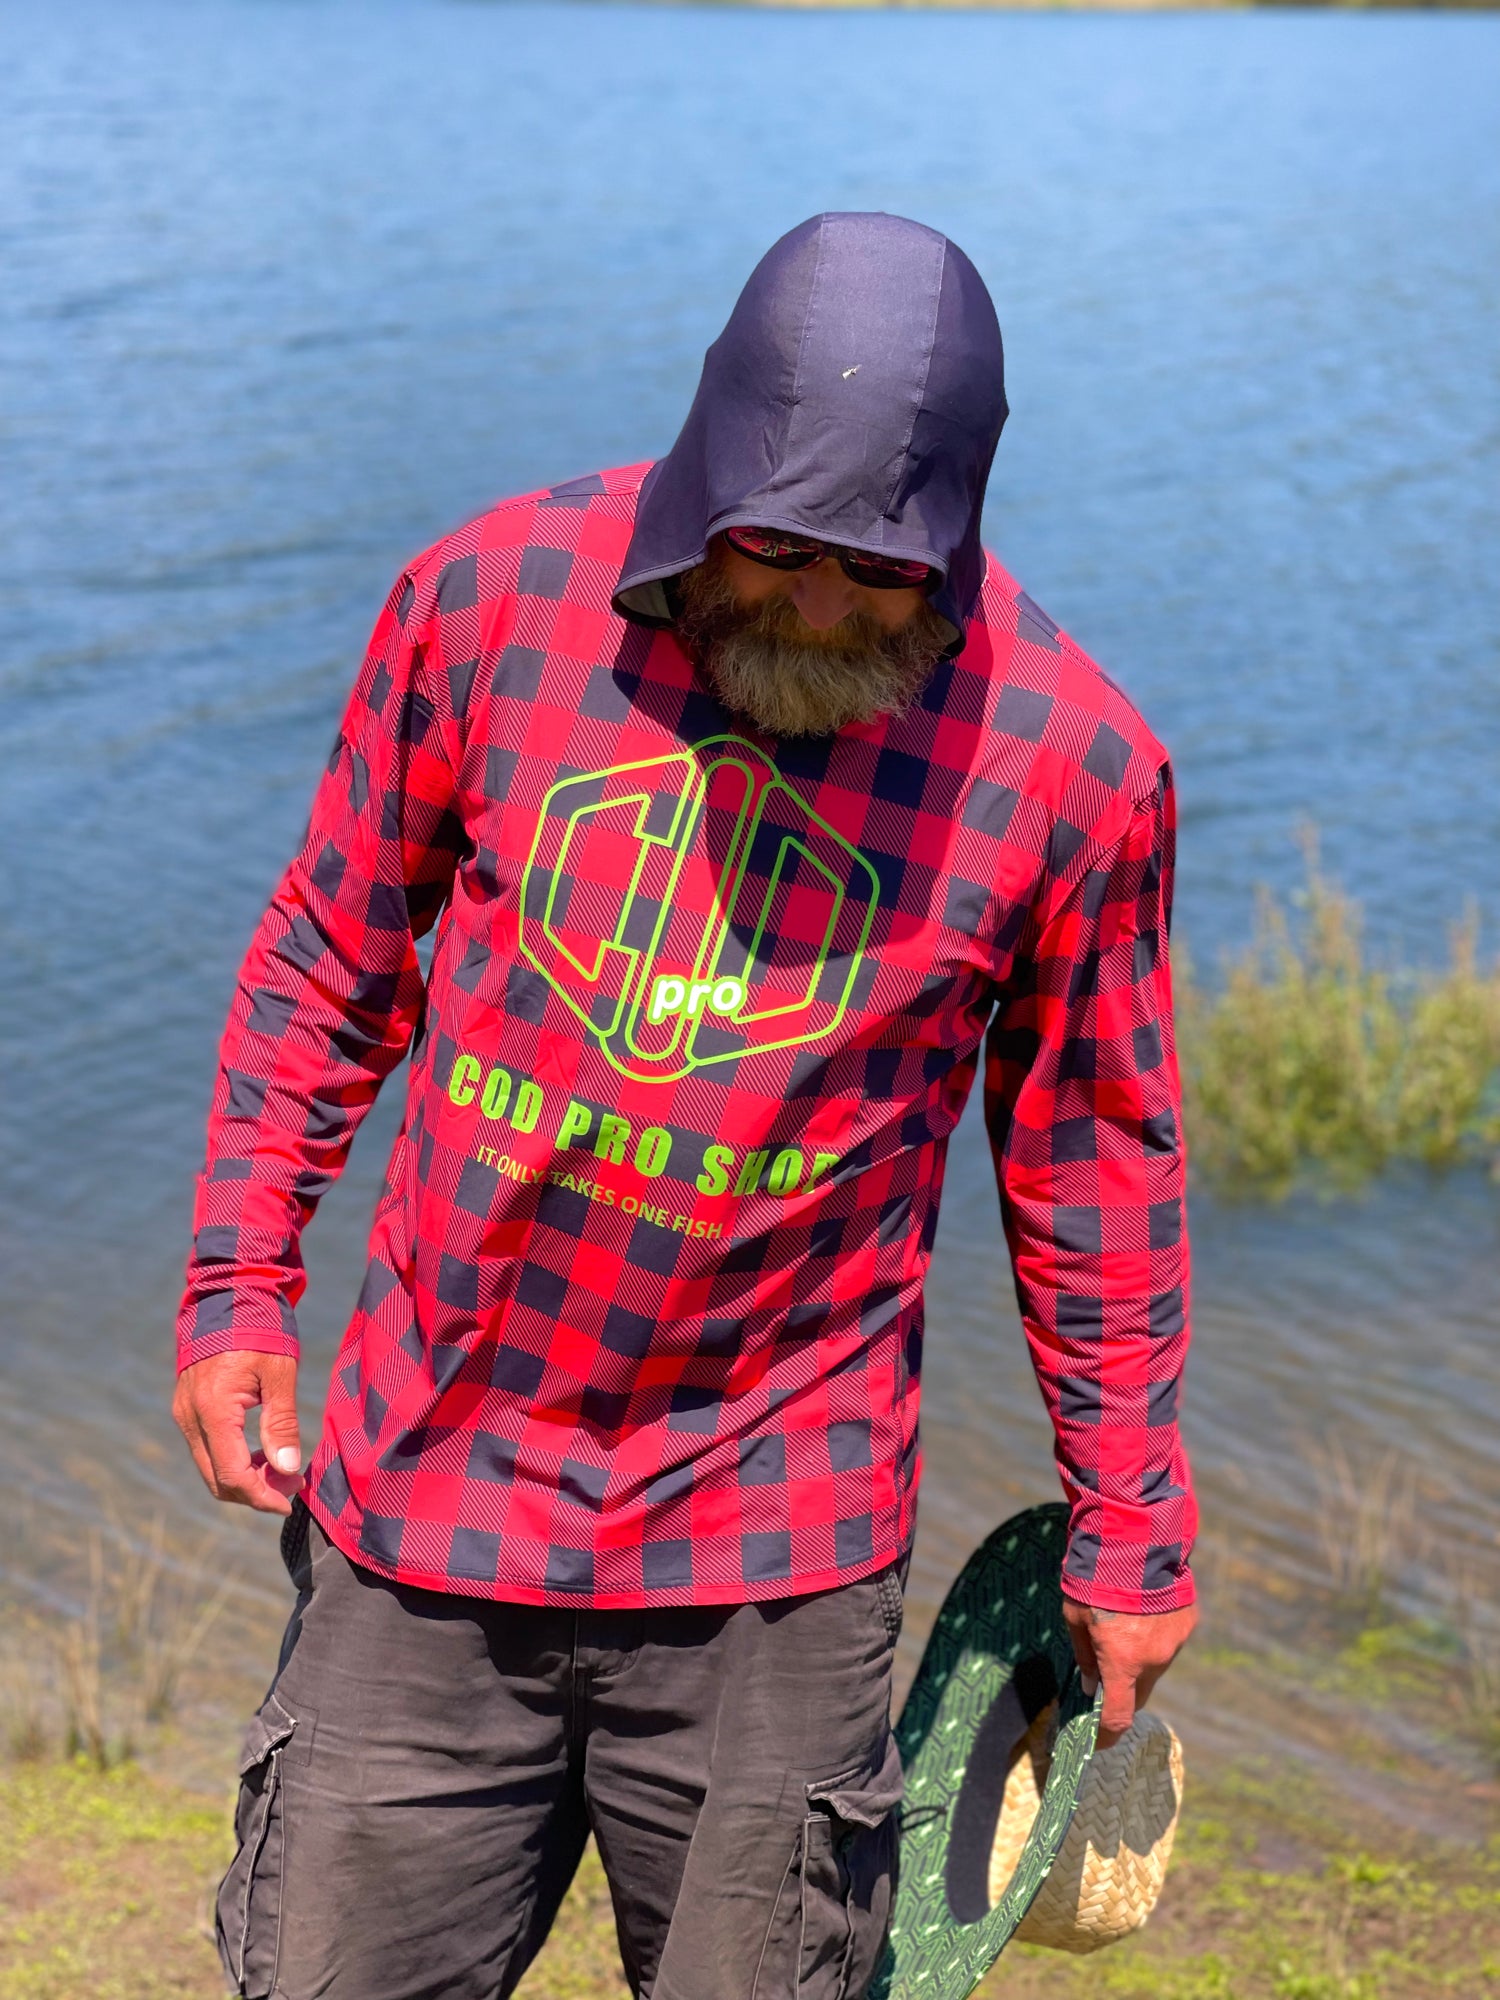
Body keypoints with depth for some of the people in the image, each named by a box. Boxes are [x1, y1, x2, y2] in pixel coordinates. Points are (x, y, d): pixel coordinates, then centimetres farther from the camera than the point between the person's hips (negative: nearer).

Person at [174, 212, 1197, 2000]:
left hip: (774, 1571, -1)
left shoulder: (1072, 760, -7)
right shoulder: (494, 594, -4)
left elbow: (1091, 1161, 5)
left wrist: (1131, 1534, 10)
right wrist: (237, 1281, 5)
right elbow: (331, 959, 9)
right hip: (424, 1515, 2)